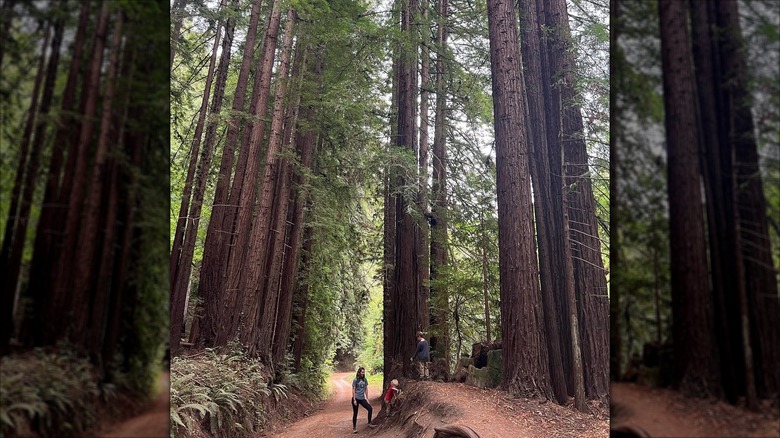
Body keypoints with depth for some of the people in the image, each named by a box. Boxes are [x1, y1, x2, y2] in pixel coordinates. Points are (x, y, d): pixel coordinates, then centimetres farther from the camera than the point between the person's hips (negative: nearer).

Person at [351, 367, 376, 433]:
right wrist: (354, 400, -13)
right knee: (355, 413, 2)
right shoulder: (355, 380, -9)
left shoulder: (365, 380, 5)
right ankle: (354, 428, 13)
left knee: (370, 409, -5)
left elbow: (366, 389, 11)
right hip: (356, 398, -5)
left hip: (362, 399, 5)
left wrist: (367, 399, 8)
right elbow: (353, 390, -8)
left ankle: (369, 423, 6)